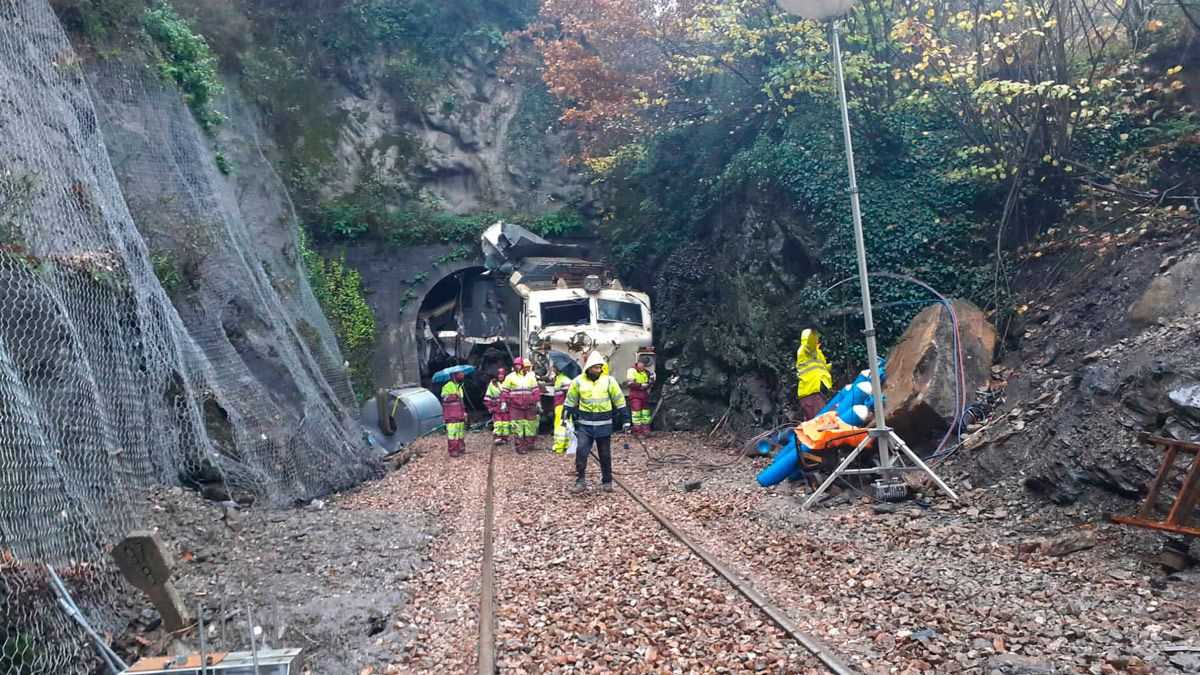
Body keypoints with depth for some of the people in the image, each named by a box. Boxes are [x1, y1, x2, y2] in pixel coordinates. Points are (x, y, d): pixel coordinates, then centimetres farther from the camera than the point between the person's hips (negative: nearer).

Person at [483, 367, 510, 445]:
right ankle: (497, 439, -6)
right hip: (496, 409, -1)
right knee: (497, 424, -9)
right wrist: (489, 406, 3)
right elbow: (488, 396, 10)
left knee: (505, 425, 4)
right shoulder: (493, 383, 5)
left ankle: (504, 438, 13)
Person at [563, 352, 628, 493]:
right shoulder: (578, 381, -2)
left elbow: (620, 401, 3)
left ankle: (607, 481, 24)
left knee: (605, 454, 9)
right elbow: (570, 401, 10)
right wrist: (565, 417, 7)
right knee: (581, 451, -11)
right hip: (585, 424, 0)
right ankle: (580, 481, -1)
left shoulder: (609, 381, -4)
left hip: (604, 425, 0)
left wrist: (625, 420, 3)